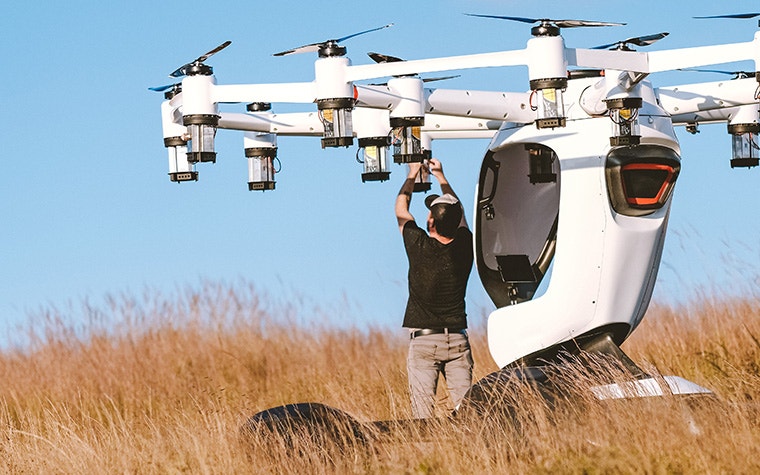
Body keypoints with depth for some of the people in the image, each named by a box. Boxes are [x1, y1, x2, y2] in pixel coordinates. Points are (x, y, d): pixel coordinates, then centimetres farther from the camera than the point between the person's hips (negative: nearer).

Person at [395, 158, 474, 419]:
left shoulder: (420, 247, -11)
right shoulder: (463, 247, -3)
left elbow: (401, 209, 7)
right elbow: (458, 210, 18)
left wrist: (413, 174, 19)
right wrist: (440, 175, 27)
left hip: (423, 341, -3)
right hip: (458, 340, 3)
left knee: (422, 412, -4)